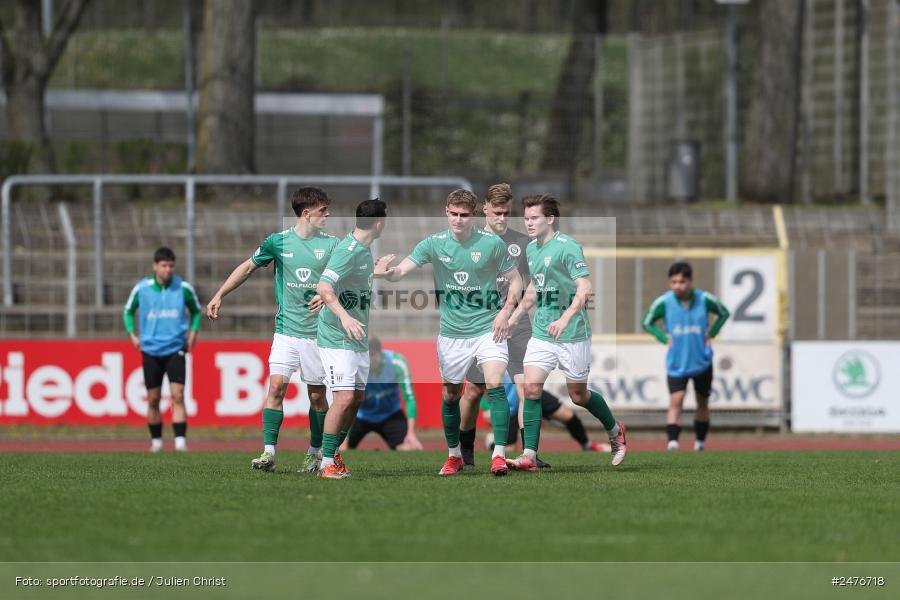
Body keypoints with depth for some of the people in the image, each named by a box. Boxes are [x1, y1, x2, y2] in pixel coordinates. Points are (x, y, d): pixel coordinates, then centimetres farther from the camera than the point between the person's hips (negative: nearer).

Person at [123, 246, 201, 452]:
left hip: (176, 349, -1)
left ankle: (181, 442, -16)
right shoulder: (141, 288, -2)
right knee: (153, 399, 5)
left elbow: (196, 310, 16)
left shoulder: (184, 288, -3)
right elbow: (128, 310, 15)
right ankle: (156, 441, 20)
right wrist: (132, 334, 3)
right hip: (150, 350, 1)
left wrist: (193, 332, 3)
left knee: (178, 396, -13)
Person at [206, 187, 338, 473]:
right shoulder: (278, 241, 2)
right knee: (276, 385, -12)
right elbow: (248, 267, 14)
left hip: (317, 331, 0)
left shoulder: (331, 243, 1)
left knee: (317, 394, 4)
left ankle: (315, 452, 18)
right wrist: (219, 296, 12)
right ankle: (269, 452, -11)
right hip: (286, 329, 0)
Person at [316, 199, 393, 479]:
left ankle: (333, 453, 24)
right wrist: (345, 317, -37)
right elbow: (324, 288, -27)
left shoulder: (364, 250, 11)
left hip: (358, 338, 10)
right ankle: (327, 463, -11)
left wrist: (374, 272, 35)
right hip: (337, 338, -10)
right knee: (345, 397, -15)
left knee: (357, 398, 12)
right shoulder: (348, 251, -19)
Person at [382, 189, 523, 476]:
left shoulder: (492, 243, -6)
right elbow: (401, 271, -12)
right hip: (451, 332, 2)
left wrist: (505, 312, -11)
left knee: (495, 385, -20)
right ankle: (454, 455, 28)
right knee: (449, 395, 9)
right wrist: (388, 272, -36)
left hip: (487, 327, -2)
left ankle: (499, 455, -17)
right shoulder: (433, 243, -4)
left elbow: (515, 280, 4)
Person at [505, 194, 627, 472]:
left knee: (578, 395, 6)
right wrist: (514, 317, 27)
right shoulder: (531, 249, 9)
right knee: (531, 387, -9)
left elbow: (584, 288, -24)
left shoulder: (567, 247, -16)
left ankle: (615, 431, 33)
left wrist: (565, 319, -36)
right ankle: (529, 456, -9)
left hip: (572, 334, -6)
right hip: (541, 333, 6)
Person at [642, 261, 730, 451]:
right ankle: (672, 442, -27)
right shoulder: (664, 302, -14)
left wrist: (711, 334, -3)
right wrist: (664, 338, -11)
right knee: (676, 401, -19)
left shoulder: (705, 299, -11)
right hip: (676, 363, -2)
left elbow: (724, 314, 8)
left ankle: (700, 442, 32)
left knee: (702, 403, 14)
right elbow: (647, 323, 3)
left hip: (702, 362, 2)